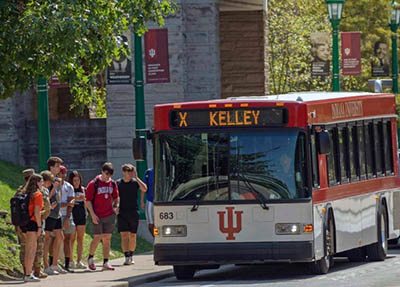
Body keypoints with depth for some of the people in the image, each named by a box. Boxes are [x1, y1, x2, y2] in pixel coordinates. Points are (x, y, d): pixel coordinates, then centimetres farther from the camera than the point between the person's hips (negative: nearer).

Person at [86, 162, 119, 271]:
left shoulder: (113, 184, 8)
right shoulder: (94, 184, -7)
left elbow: (116, 197, 23)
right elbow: (88, 200, -7)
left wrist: (116, 206, 4)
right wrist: (92, 214, -13)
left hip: (109, 215, 4)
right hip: (98, 216, -4)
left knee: (107, 239, 4)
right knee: (97, 238, -5)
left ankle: (106, 262, 8)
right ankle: (90, 258, 17)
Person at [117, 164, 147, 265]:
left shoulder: (135, 182, 2)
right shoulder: (118, 183, 3)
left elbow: (144, 189, -16)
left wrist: (136, 177, -16)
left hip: (133, 212, 1)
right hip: (122, 212, -1)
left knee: (132, 236, 8)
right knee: (124, 235, -12)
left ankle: (131, 256, 23)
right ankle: (127, 257, -18)